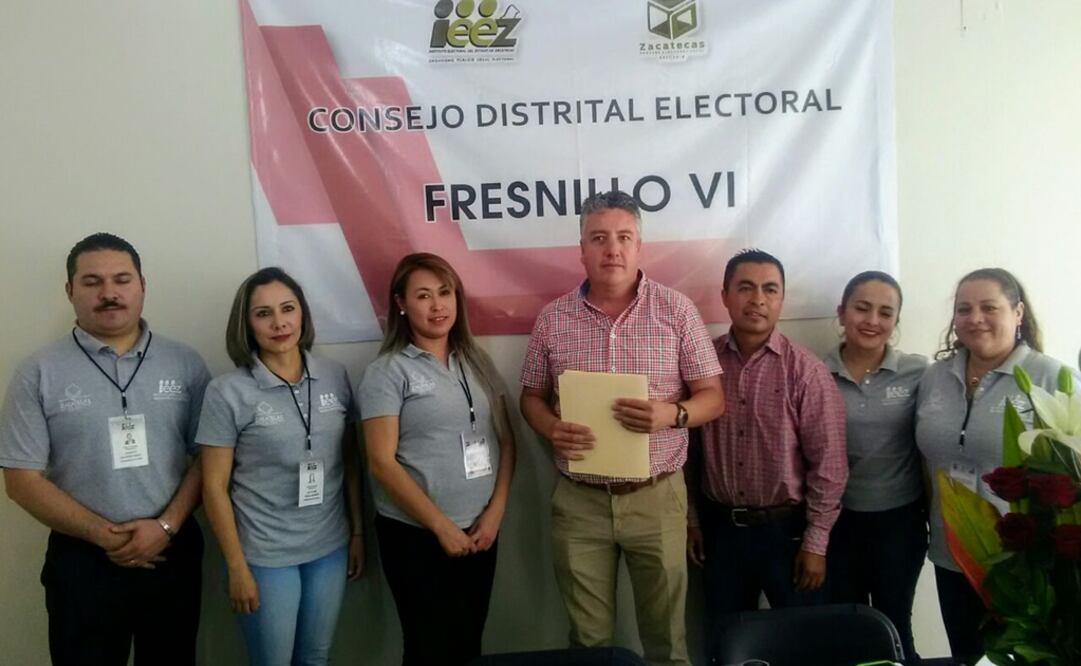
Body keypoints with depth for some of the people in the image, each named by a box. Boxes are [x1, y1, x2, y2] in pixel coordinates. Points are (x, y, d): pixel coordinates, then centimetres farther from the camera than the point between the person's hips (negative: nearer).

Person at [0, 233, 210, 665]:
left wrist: (166, 526, -13)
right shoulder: (39, 374, -3)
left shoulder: (185, 364, 0)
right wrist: (105, 535, -12)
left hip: (173, 551, 2)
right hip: (82, 558, -1)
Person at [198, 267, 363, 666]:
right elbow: (215, 487, -8)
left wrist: (357, 531, 8)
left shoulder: (335, 378, -1)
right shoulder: (227, 392, -10)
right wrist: (237, 568, -8)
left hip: (330, 547, 3)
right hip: (266, 555, -3)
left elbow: (350, 462, 7)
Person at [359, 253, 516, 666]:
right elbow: (381, 462, -13)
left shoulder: (478, 363, 8)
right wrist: (442, 526, -13)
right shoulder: (388, 372, -7)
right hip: (416, 534, -5)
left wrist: (495, 512, -3)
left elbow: (506, 441, 9)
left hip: (480, 530, 5)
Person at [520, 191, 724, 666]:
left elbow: (712, 396, -1)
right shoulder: (553, 318, 1)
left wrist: (673, 414, -22)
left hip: (657, 496, -1)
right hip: (579, 500, 1)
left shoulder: (677, 309, -4)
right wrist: (552, 430, -13)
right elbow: (532, 397, 9)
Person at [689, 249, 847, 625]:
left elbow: (828, 463, -9)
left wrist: (816, 541, -10)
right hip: (721, 527, 3)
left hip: (787, 528, -2)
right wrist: (692, 519, 6)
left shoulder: (805, 370, -10)